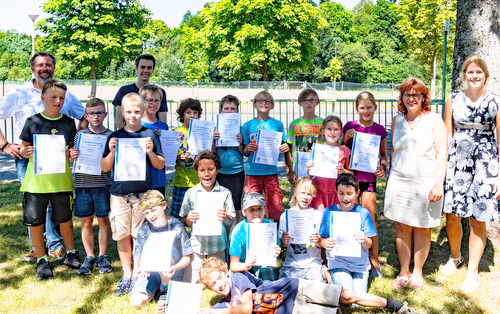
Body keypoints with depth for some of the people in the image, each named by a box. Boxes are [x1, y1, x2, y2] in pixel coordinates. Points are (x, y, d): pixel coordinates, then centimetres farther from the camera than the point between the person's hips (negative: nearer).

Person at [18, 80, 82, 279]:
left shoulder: (68, 123, 4)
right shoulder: (33, 122, -1)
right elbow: (23, 149, 6)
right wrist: (24, 152, -16)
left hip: (61, 179, 1)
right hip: (36, 180, -1)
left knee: (65, 218, 12)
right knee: (35, 221, 5)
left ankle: (70, 253, 31)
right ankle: (41, 260, 21)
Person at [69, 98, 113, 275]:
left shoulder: (110, 135, 1)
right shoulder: (80, 135, 5)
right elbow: (75, 161, 8)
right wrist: (72, 157, -13)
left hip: (103, 184, -1)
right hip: (83, 183, 1)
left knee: (103, 220, 7)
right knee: (86, 221, 8)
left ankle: (102, 256, 20)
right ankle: (89, 257, 20)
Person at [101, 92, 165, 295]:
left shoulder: (150, 135, 3)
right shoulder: (115, 137, 6)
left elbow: (160, 165, 4)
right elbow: (104, 168, 8)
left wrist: (150, 152, -13)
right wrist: (112, 152, -10)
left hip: (142, 193, -1)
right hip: (119, 193, 2)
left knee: (139, 236, 3)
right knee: (122, 235, 6)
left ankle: (137, 275, 18)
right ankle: (126, 275, 19)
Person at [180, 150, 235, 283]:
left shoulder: (225, 193, -1)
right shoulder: (191, 193, 1)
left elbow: (231, 223, 1)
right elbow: (185, 222, 5)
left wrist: (225, 218, -20)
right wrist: (189, 219, -16)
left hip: (217, 247, 0)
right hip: (196, 246, 0)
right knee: (192, 281, 2)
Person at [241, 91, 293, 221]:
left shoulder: (277, 124, 6)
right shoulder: (247, 126, 5)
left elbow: (285, 148, 10)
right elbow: (244, 153, 7)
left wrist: (290, 171, 3)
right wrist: (248, 148, -16)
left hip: (271, 172, 0)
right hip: (253, 172, 0)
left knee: (275, 208, -1)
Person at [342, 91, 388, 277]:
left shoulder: (380, 130, 6)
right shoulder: (350, 127, 3)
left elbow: (383, 154, 16)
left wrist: (382, 167, -3)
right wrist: (345, 139, -10)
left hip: (369, 178, 0)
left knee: (369, 219, 1)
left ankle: (374, 260, 14)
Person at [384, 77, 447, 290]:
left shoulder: (434, 120, -3)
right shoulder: (397, 120, 9)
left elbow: (441, 154, -5)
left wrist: (438, 184, -12)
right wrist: (390, 175, 13)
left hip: (426, 183, -3)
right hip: (399, 182, 3)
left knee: (422, 228, 5)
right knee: (402, 226, 7)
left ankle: (417, 272, 21)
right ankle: (403, 272, 20)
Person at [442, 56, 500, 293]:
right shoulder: (453, 100, 5)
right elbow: (447, 136, 8)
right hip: (456, 160, 2)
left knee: (478, 219, 4)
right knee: (452, 215, 5)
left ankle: (472, 271, 20)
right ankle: (455, 257, 33)